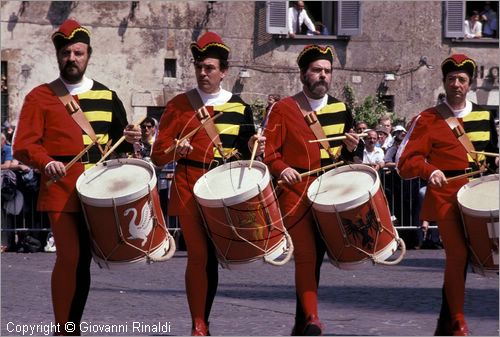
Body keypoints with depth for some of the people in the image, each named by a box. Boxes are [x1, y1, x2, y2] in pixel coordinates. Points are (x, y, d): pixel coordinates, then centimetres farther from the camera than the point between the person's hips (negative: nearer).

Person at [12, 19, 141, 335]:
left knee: (84, 258, 9)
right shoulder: (40, 96, 2)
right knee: (69, 256, -12)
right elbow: (24, 145, -4)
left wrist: (128, 138, -3)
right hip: (61, 186, -4)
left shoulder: (107, 96, 13)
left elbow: (119, 143, 20)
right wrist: (46, 162, -22)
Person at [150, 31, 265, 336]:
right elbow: (158, 155, 1)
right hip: (190, 192, -2)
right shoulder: (179, 105, 2)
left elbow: (247, 153, 16)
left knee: (212, 257, 7)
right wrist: (176, 150, -21)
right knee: (198, 255, -8)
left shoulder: (240, 108, 8)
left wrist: (252, 147, -6)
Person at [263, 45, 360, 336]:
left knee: (316, 257, 11)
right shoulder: (283, 109, -1)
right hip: (296, 194, -5)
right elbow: (269, 152, -3)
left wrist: (351, 148, -3)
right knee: (305, 255, -15)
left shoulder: (341, 109, 11)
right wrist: (282, 169, -21)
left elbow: (348, 156, 20)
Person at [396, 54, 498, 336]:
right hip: (446, 196, -4)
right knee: (457, 254, -15)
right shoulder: (427, 120, -1)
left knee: (459, 256, 9)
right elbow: (406, 162, -7)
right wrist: (429, 171, -26)